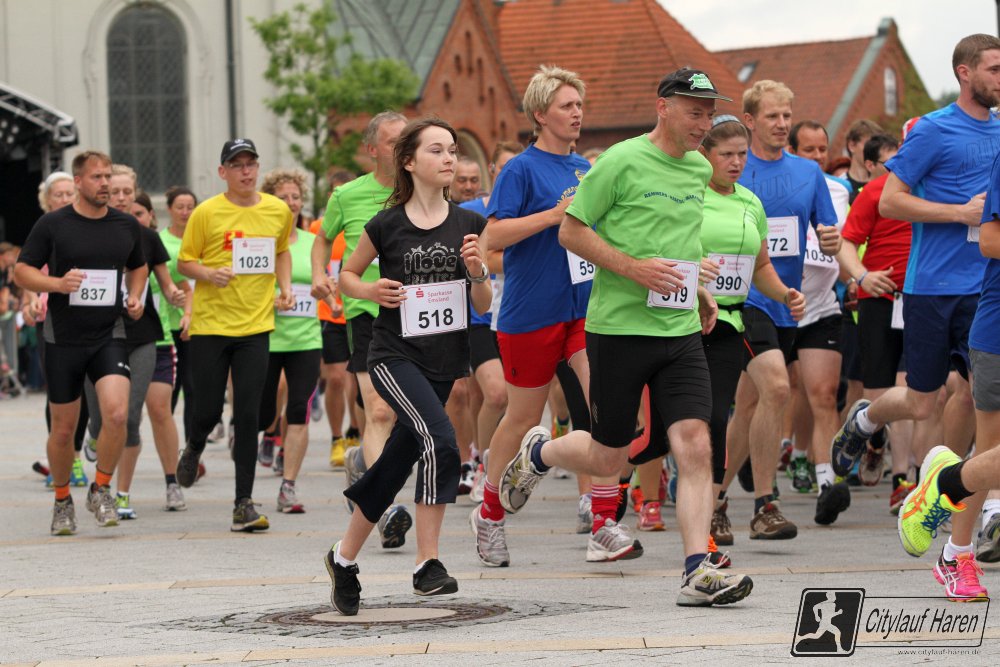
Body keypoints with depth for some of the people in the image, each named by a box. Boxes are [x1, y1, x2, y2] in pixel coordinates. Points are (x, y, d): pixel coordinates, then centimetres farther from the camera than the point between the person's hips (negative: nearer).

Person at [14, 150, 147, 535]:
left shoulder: (126, 225, 6)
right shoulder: (52, 225, -4)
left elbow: (138, 267, 23)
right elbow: (21, 271, -1)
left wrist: (135, 296, 4)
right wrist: (57, 283, -18)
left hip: (109, 336, 1)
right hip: (63, 340, -1)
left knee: (117, 414, -20)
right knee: (63, 429, 6)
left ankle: (101, 489, 0)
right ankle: (62, 501, 28)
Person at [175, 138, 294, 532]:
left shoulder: (278, 211, 6)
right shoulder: (206, 213, -4)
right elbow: (183, 262, 3)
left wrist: (285, 287, 8)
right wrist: (210, 273, -17)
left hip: (255, 325, 2)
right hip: (210, 324, -2)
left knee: (248, 415, -5)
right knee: (208, 411, 2)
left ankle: (244, 503, 0)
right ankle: (195, 448, 40)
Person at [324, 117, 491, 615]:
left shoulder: (469, 225, 4)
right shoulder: (387, 226, -4)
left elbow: (483, 305, 7)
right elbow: (346, 274, 12)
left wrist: (478, 270, -12)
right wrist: (370, 290, -8)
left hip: (445, 358, 4)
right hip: (394, 355, -4)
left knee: (396, 464, 11)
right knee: (440, 439, -27)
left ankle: (344, 557, 31)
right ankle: (428, 564, -21)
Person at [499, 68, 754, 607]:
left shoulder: (700, 170, 12)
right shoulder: (621, 162, -9)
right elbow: (571, 232, -8)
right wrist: (634, 268, -18)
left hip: (680, 331, 5)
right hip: (618, 327, -5)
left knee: (695, 445, -11)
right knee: (607, 458, 6)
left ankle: (698, 571, -12)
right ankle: (538, 452, 38)